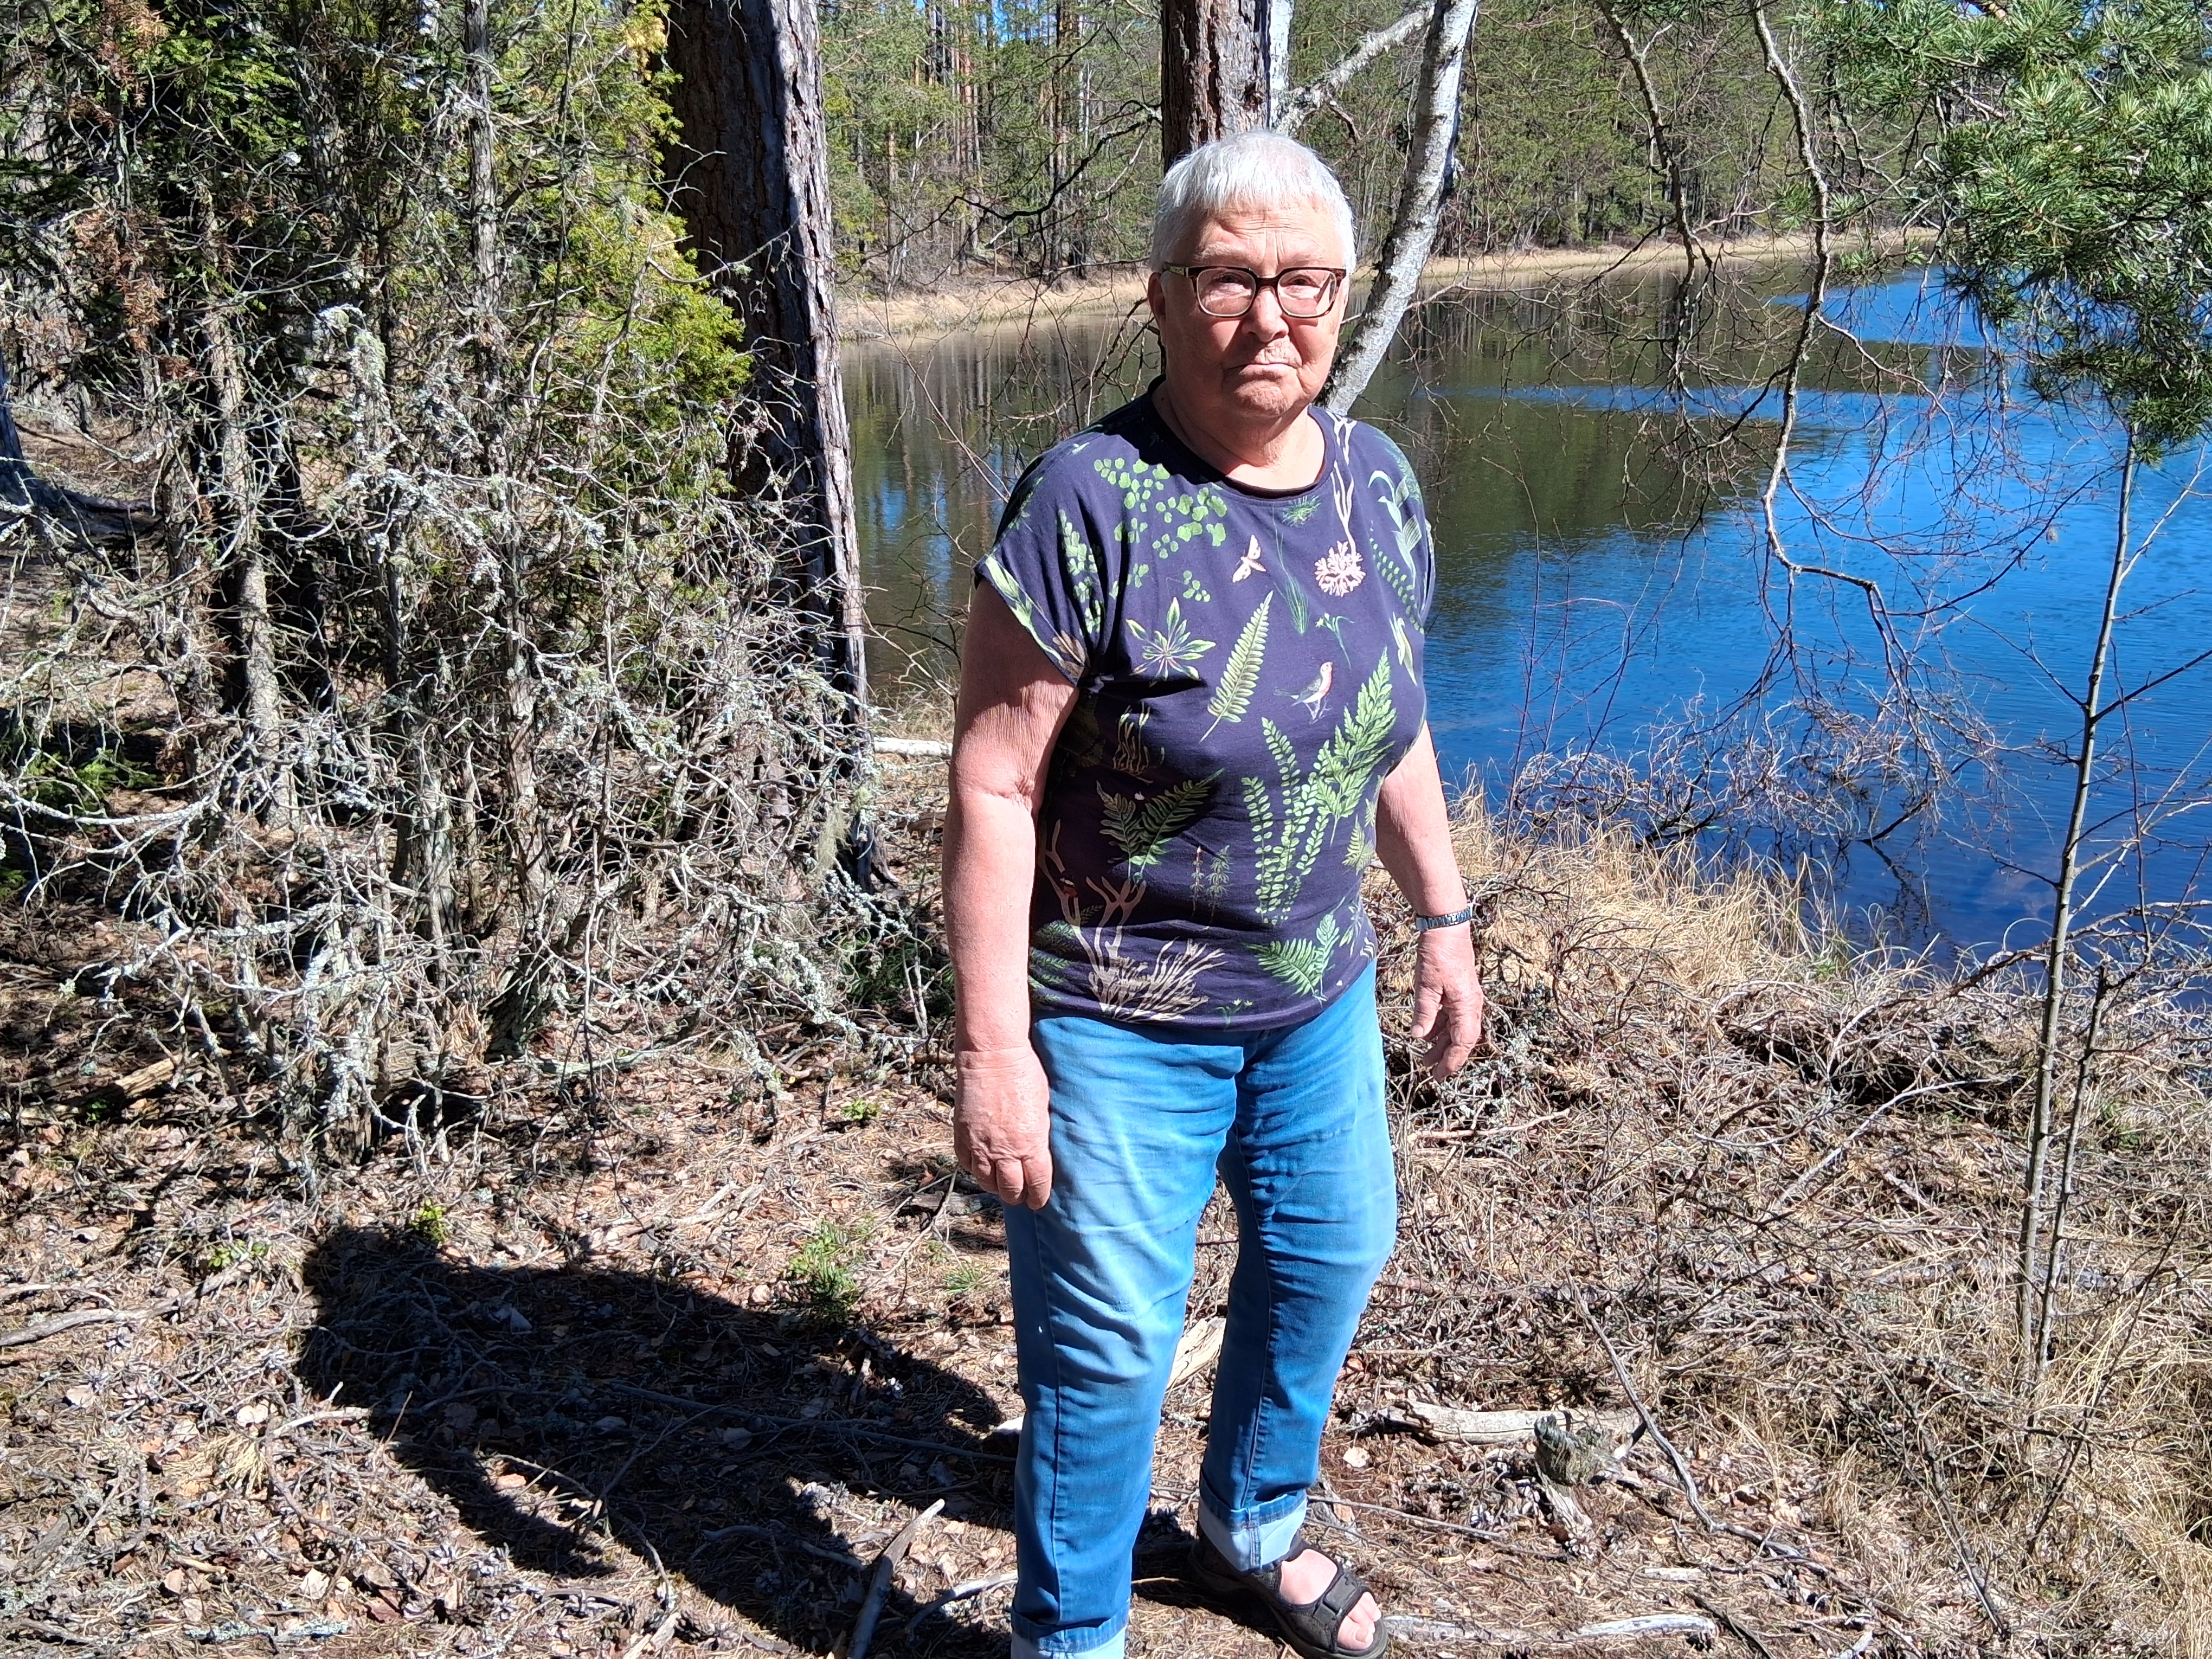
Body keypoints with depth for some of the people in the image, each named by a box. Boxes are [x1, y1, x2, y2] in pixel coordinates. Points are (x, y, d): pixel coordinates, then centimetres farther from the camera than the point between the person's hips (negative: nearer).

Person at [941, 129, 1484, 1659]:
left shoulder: (1379, 483, -1)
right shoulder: (1092, 504, -21)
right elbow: (992, 784, -20)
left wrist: (1444, 921, 13)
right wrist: (992, 1045, -21)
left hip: (1319, 990, 7)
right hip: (1118, 1024, -6)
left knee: (1332, 1259, 22)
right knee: (1108, 1340, 7)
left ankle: (1257, 1526, 51)